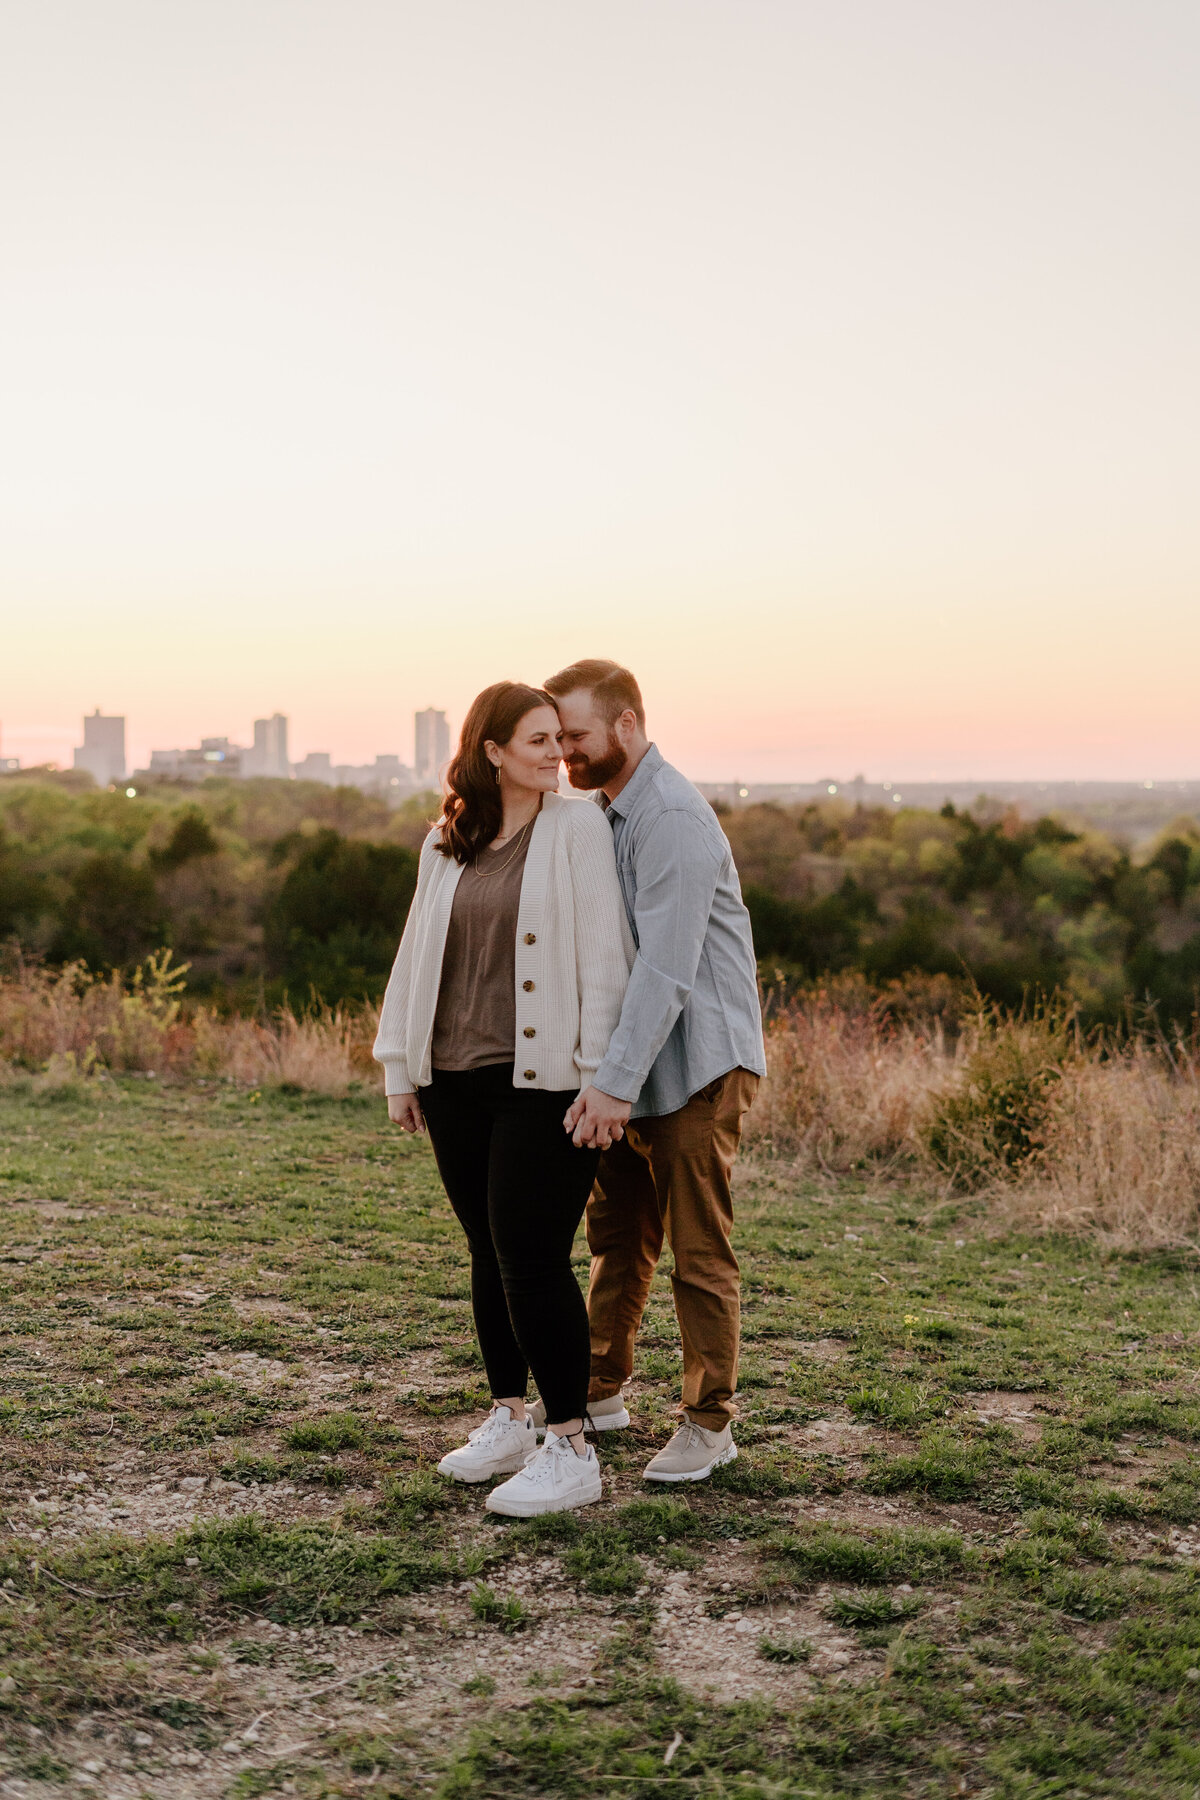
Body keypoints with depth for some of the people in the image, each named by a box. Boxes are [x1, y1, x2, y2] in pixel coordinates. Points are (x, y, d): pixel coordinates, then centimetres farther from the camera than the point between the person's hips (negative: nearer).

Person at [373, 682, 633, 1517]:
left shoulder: (578, 829, -5)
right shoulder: (447, 843, 10)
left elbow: (606, 958, -9)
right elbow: (416, 955, 15)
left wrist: (606, 1079, -13)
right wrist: (402, 1069, 13)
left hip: (544, 1083, -5)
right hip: (457, 1081, 5)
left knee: (533, 1260, -7)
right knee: (489, 1255, 14)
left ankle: (571, 1449, 3)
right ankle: (509, 1418, 29)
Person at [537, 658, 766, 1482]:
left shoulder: (673, 819, -19)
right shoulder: (605, 812, 12)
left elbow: (667, 966, -26)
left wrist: (616, 1082, -29)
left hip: (695, 1061, -9)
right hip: (631, 1067, 9)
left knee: (701, 1252, 0)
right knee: (616, 1235, 18)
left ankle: (709, 1423, 11)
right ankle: (600, 1391, 31)